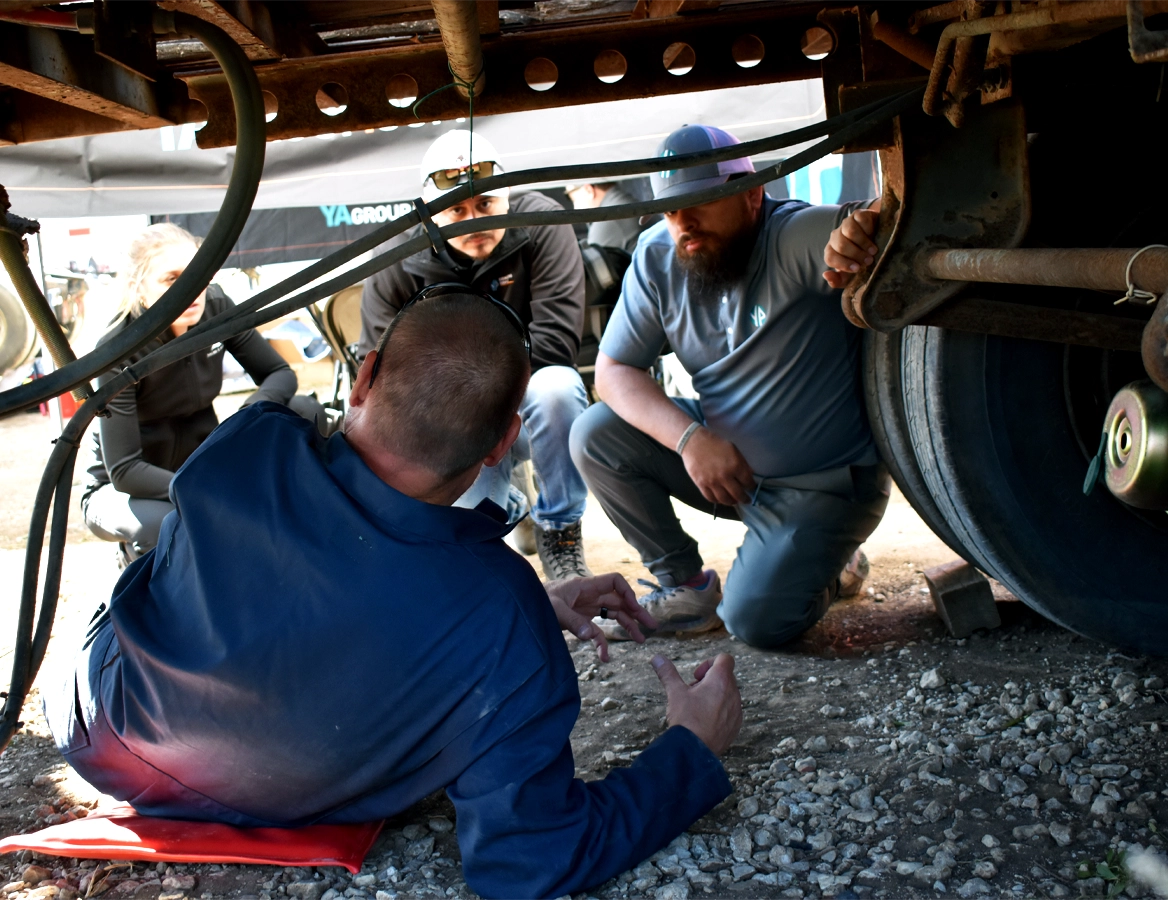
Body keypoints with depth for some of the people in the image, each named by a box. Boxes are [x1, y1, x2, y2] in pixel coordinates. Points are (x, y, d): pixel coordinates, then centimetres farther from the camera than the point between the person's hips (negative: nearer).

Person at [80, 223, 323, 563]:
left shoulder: (216, 308, -14)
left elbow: (280, 374, -6)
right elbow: (123, 471, -28)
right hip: (123, 489, -4)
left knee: (303, 412, -17)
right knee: (163, 524, -40)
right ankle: (137, 555, -1)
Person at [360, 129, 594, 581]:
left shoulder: (541, 224, -16)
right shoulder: (398, 268, -11)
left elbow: (554, 344, -22)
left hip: (534, 409, -2)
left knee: (554, 387, -36)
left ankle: (559, 532, -12)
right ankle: (509, 505, 22)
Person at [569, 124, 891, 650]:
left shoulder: (796, 236, -21)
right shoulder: (657, 257, -6)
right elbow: (612, 371, -8)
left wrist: (862, 228, -60)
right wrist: (690, 438, -25)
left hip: (824, 483, -5)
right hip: (723, 455, 5)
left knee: (756, 622, -20)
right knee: (594, 437, -13)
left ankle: (826, 564, 16)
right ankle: (685, 586, 5)